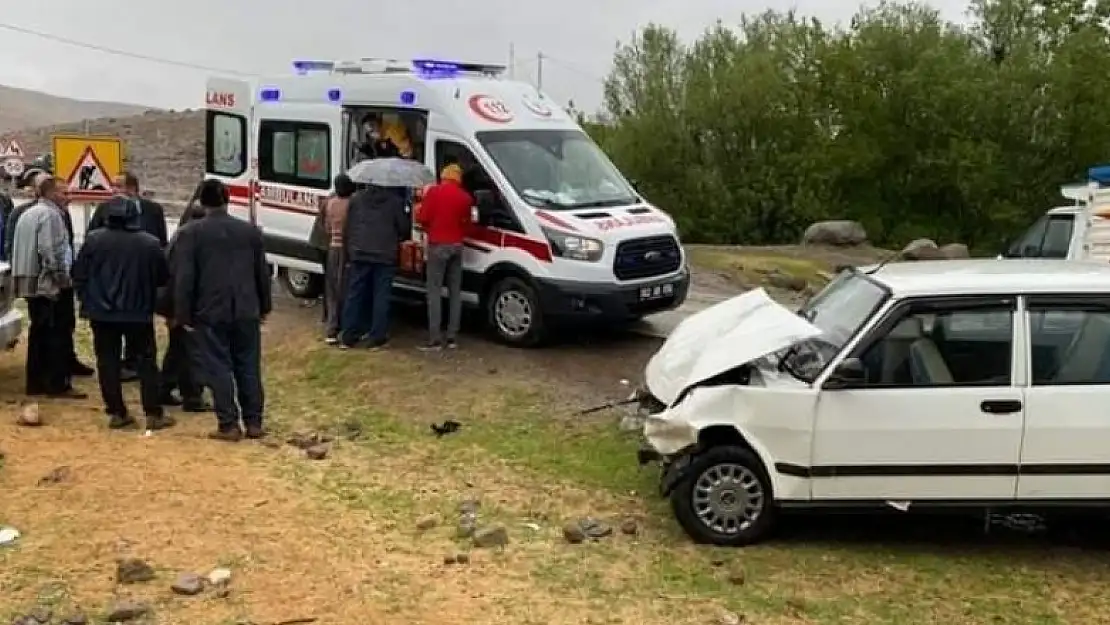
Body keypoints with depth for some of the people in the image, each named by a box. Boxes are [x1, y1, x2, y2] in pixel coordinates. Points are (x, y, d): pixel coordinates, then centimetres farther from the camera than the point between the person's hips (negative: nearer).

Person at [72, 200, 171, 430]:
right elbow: (163, 277, 2)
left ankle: (116, 413, 7)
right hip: (139, 312, 0)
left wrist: (86, 299, 13)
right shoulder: (150, 243, -6)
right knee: (145, 361, 6)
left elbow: (79, 274, 0)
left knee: (108, 362, 8)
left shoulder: (94, 239, -5)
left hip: (102, 312, 1)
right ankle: (153, 414, 5)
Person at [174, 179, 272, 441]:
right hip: (246, 311, 3)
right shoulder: (251, 230, 6)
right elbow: (262, 273, 10)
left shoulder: (190, 233, -6)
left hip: (210, 312, -3)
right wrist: (264, 306, 19)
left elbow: (183, 277, -8)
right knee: (249, 367, 9)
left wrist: (183, 314, -2)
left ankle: (228, 425, 2)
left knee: (219, 368, 2)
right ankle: (254, 422, 12)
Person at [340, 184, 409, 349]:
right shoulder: (395, 200, 1)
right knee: (381, 296, 3)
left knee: (354, 294, 8)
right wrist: (399, 238, 25)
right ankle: (376, 338, 2)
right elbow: (404, 228, 2)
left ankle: (348, 336, 9)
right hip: (385, 255, -2)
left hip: (359, 254, 3)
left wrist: (348, 252, 12)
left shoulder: (356, 198, 9)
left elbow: (348, 227, 7)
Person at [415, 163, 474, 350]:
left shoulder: (434, 192, -7)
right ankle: (452, 336, 10)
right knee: (455, 291, 10)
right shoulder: (465, 197, 4)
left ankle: (435, 339, -8)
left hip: (438, 245, -4)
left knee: (435, 291, -4)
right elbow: (466, 222, 10)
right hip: (457, 246, 4)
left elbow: (422, 218, -8)